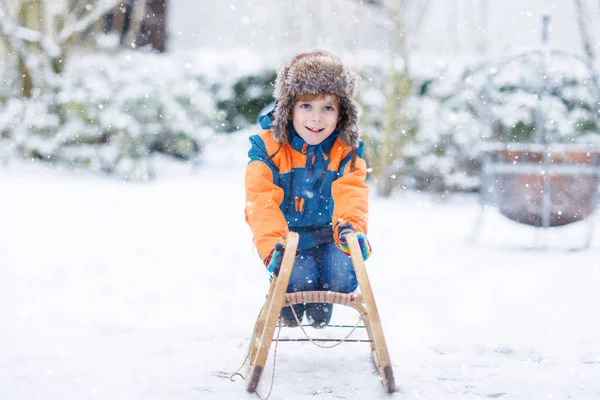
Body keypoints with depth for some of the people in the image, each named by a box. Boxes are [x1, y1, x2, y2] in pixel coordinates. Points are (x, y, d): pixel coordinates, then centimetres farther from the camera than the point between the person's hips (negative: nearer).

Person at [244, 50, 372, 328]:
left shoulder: (346, 152, -9)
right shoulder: (267, 148, -16)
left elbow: (351, 194, -26)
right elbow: (262, 202, -26)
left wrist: (350, 225, -51)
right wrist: (272, 245, -44)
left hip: (328, 236, 2)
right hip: (286, 237, -2)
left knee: (343, 271, -26)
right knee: (299, 276, -29)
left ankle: (321, 307, 11)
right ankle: (289, 305, 11)